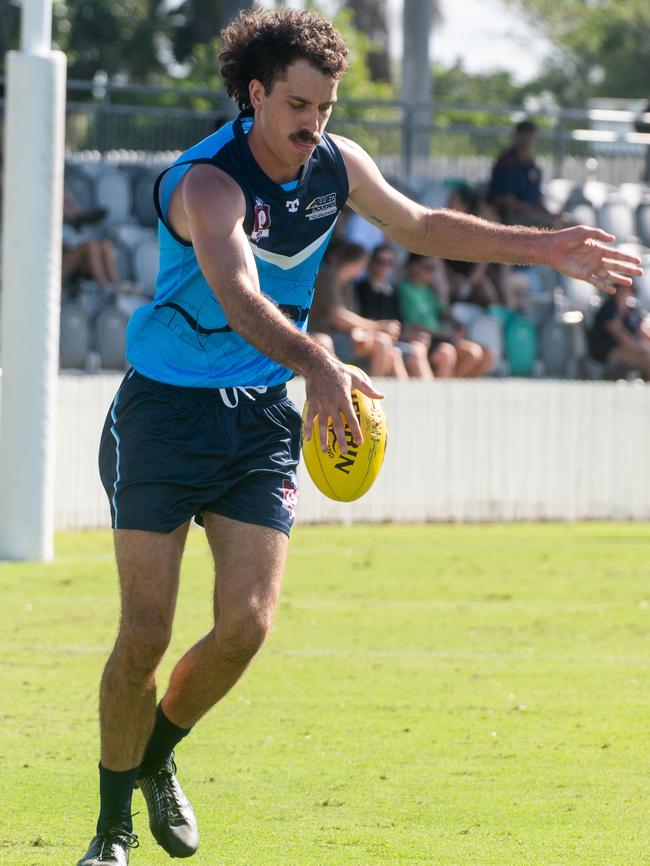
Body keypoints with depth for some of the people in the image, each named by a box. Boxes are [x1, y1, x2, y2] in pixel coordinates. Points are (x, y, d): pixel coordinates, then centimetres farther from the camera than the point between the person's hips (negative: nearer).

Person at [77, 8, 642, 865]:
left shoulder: (336, 165, -1)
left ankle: (156, 755, 22)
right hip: (165, 413, -5)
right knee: (146, 633, -7)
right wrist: (317, 366, -60)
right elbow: (238, 295, -43)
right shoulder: (209, 182, -24)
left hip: (262, 417, 5)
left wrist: (547, 247, 14)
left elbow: (421, 226, 18)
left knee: (245, 625, -6)